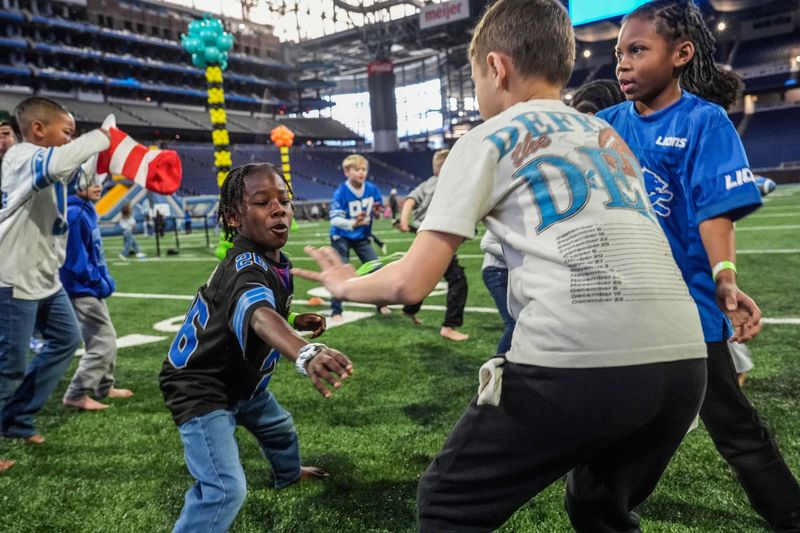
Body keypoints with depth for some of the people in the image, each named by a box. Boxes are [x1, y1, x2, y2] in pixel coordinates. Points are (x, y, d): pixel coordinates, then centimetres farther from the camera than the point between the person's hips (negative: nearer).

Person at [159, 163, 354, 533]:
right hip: (200, 388, -10)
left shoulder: (273, 261, -6)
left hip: (241, 380, 10)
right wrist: (305, 353, -78)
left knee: (279, 428, 32)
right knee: (226, 490, -24)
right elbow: (259, 315, -59)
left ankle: (288, 474, 64)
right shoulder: (246, 268, -35)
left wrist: (297, 322, 2)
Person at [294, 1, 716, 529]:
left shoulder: (489, 138, 7)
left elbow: (411, 283, 3)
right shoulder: (609, 138, 25)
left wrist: (345, 284, 22)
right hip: (682, 359, 7)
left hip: (578, 361, -6)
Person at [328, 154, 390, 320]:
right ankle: (336, 311, 4)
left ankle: (381, 304, 19)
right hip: (342, 237, -4)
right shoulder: (341, 192, -22)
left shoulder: (372, 189, -9)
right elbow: (335, 219, -29)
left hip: (362, 237, 4)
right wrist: (352, 223, -46)